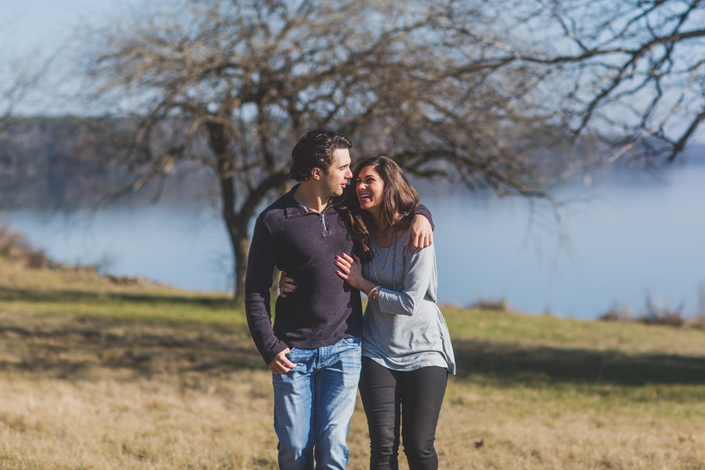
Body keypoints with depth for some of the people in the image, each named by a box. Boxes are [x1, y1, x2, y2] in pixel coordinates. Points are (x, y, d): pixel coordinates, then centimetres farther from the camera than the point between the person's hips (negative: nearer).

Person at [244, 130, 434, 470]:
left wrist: (420, 217, -3)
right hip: (294, 353, -2)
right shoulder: (274, 221, -6)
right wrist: (269, 349, -9)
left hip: (344, 349, 2)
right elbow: (256, 290, -2)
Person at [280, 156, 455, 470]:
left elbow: (410, 303, -17)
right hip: (378, 351, 4)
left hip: (423, 351, -4)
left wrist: (362, 283, -10)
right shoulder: (361, 236, 2)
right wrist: (294, 283, -5)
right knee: (383, 445, -6)